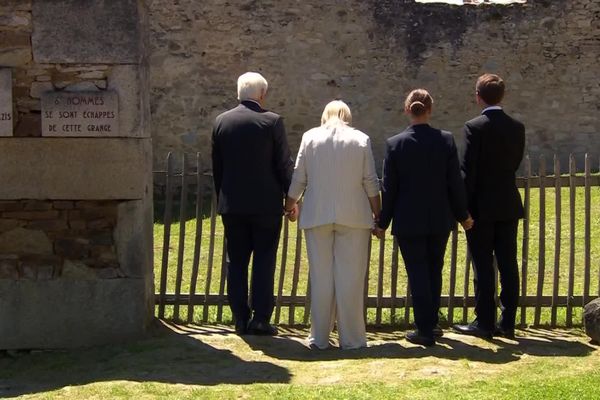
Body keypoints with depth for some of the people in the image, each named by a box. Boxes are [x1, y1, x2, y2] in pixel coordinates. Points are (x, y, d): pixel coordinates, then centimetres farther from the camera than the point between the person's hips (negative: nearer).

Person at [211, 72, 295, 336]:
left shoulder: (221, 121, 3)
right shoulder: (272, 121, -7)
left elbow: (216, 166, 8)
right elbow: (284, 164, -6)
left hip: (232, 204, 3)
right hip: (266, 203, -3)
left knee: (237, 262, 8)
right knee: (264, 260, 3)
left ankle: (240, 319, 10)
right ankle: (260, 318, 0)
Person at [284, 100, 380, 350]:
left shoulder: (310, 137, 5)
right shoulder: (361, 139, 3)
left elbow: (298, 178, 7)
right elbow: (371, 182, 1)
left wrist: (289, 204, 23)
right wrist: (378, 214, 10)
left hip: (317, 216, 1)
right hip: (354, 216, -1)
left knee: (320, 277, 5)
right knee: (350, 278, 2)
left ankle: (319, 337, 9)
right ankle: (351, 338, 5)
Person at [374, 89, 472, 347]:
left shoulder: (395, 144, -9)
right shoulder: (446, 140, -5)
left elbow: (389, 188, -5)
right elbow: (455, 183, -2)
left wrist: (383, 223, 4)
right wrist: (463, 215, 11)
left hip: (408, 221, -2)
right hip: (440, 219, 2)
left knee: (417, 274, 4)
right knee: (434, 272, 17)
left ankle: (425, 330, 4)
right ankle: (431, 323, 26)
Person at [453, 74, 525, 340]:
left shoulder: (474, 127, -12)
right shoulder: (517, 127, 4)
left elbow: (468, 170, -13)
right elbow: (515, 163, 12)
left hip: (481, 207, -5)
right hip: (509, 205, 5)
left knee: (483, 267, 1)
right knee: (508, 266, 8)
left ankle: (484, 322, 5)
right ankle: (508, 323, 12)